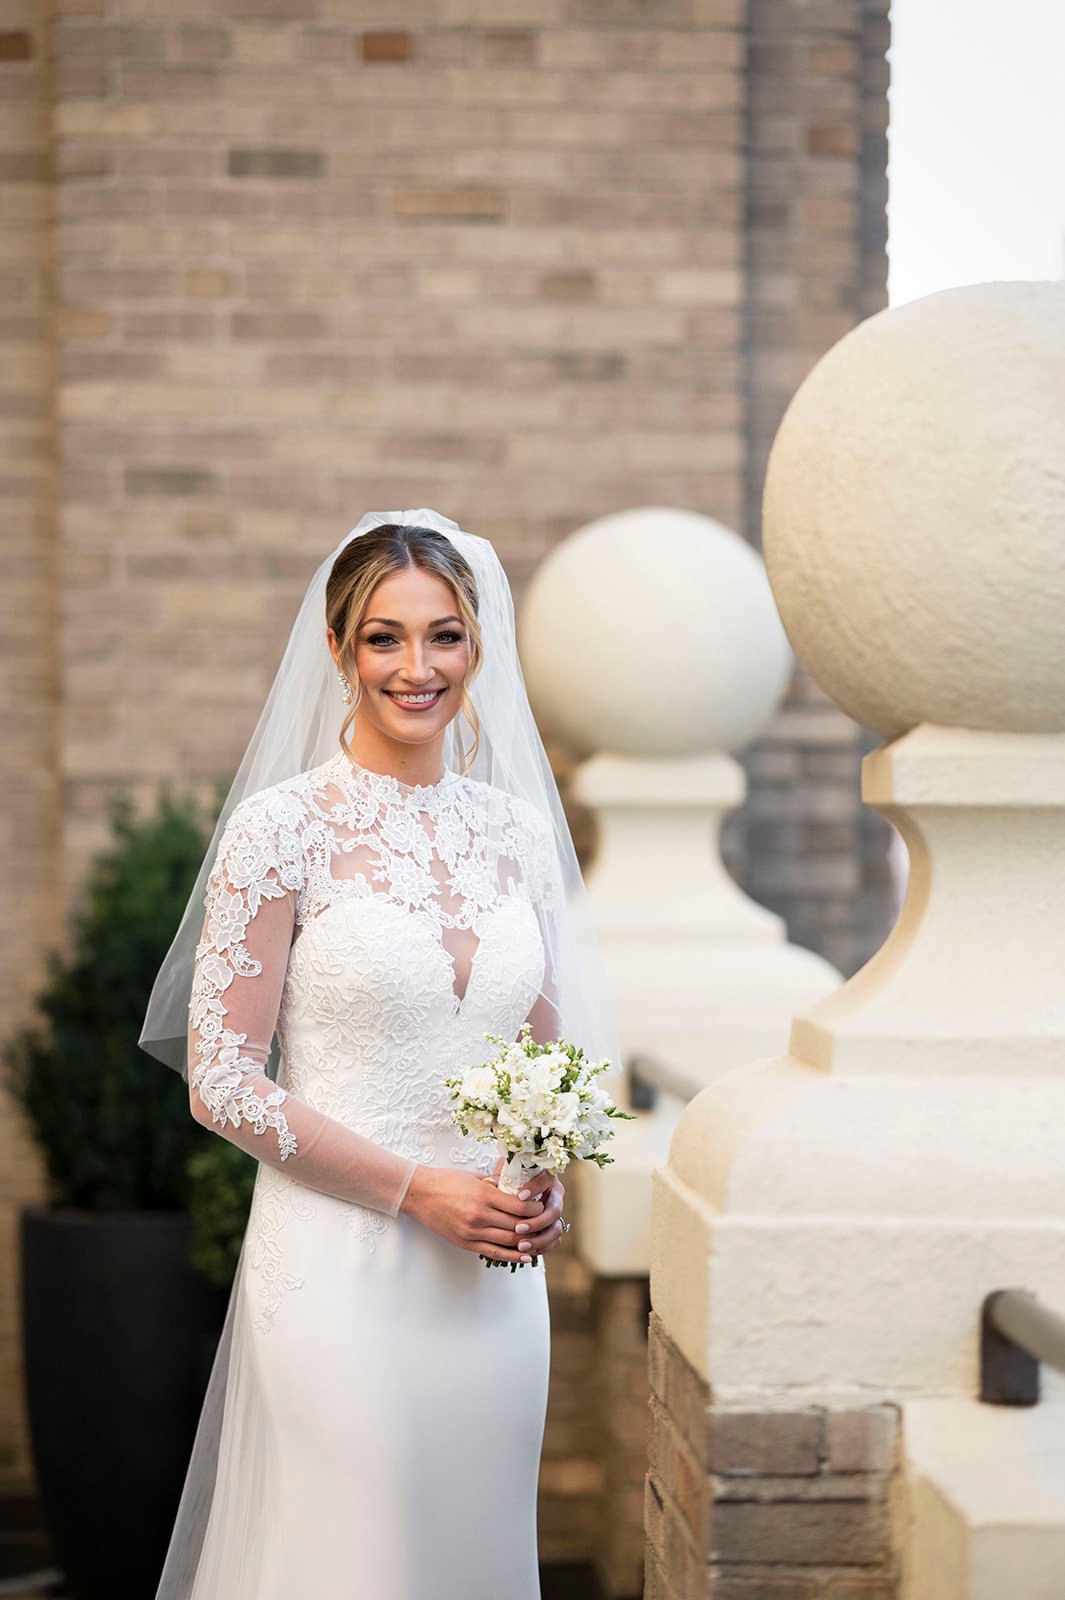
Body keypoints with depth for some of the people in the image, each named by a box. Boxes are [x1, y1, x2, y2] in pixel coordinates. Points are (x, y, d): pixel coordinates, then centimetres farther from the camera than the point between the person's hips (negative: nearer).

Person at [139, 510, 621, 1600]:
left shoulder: (517, 826, 6)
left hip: (495, 1277, 5)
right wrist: (421, 1190, -14)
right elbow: (222, 1080, -10)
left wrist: (545, 1181, -3)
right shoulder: (282, 827, -8)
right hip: (341, 1272, -5)